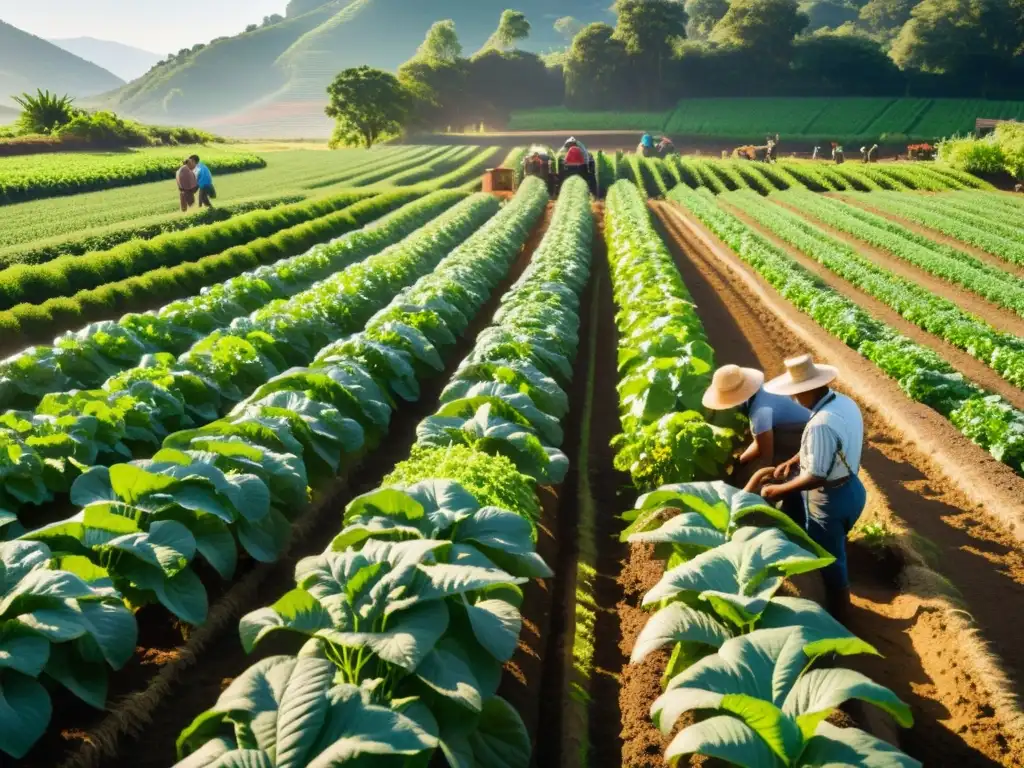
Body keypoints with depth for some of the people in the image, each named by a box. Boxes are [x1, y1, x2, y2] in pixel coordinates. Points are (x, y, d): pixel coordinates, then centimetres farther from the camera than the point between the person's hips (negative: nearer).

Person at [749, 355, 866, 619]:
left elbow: (816, 477, -31)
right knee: (835, 552, 28)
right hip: (851, 489, 9)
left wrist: (778, 490, -20)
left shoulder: (821, 424, -33)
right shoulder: (845, 402, -3)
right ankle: (840, 609, 48)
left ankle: (837, 620, 30)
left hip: (832, 500, -9)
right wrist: (795, 460, 8)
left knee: (830, 561, 11)